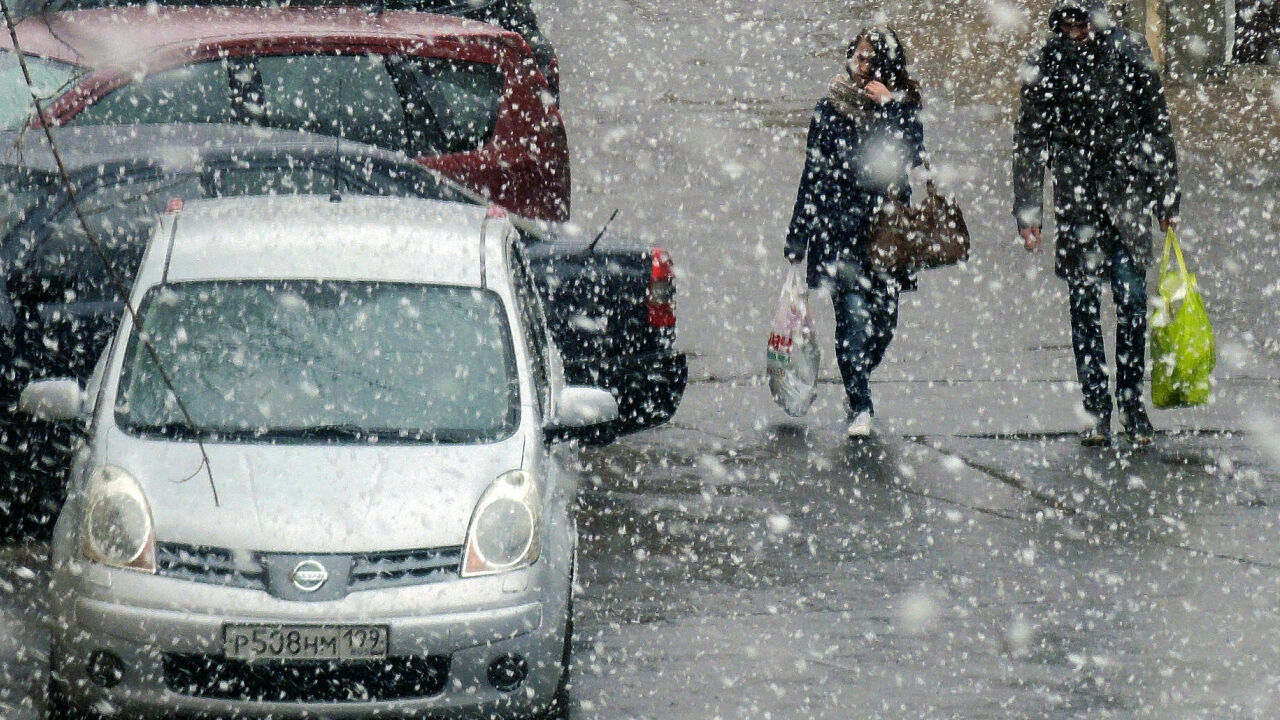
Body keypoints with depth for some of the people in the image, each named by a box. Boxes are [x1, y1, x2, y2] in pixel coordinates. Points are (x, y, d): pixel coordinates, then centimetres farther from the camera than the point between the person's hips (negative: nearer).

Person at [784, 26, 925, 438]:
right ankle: (860, 408, -9)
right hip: (840, 231, -2)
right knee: (854, 318, -14)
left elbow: (913, 156, -9)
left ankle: (855, 392, 30)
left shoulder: (902, 108, 7)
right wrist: (798, 236, 8)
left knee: (883, 322, 5)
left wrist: (888, 107, -15)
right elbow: (813, 173, 8)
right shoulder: (831, 108, 5)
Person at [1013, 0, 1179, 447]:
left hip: (1128, 193, -1)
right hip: (1074, 197, 1)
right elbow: (1029, 144, 5)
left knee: (1132, 301, -7)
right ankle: (1096, 413, 8)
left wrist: (1167, 198, 8)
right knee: (1083, 307, 1)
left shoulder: (1129, 54, 0)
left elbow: (1158, 128, 8)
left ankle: (1132, 403, 8)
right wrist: (1027, 212, 0)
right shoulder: (1045, 65, 1)